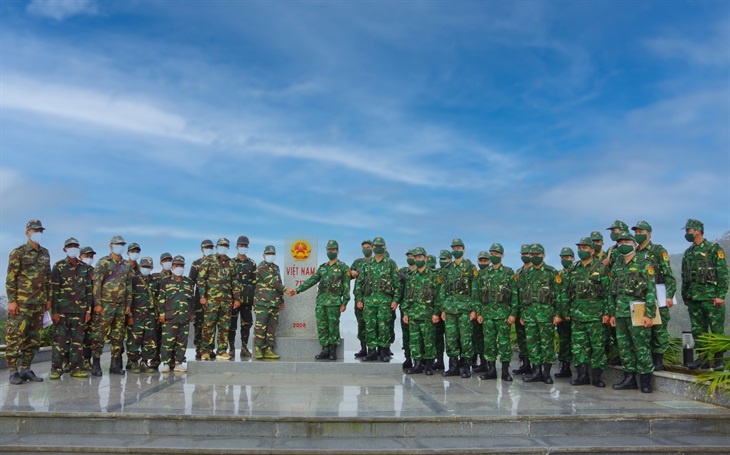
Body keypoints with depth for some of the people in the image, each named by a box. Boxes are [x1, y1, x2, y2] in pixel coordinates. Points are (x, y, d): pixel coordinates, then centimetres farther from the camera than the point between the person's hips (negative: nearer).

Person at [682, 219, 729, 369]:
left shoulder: (714, 249, -4)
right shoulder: (688, 253, 16)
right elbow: (684, 277, 20)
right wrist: (685, 297, 17)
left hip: (711, 297, -6)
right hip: (693, 298, 7)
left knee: (716, 329, 0)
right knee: (698, 330, 8)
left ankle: (718, 360, 8)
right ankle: (703, 358, 16)